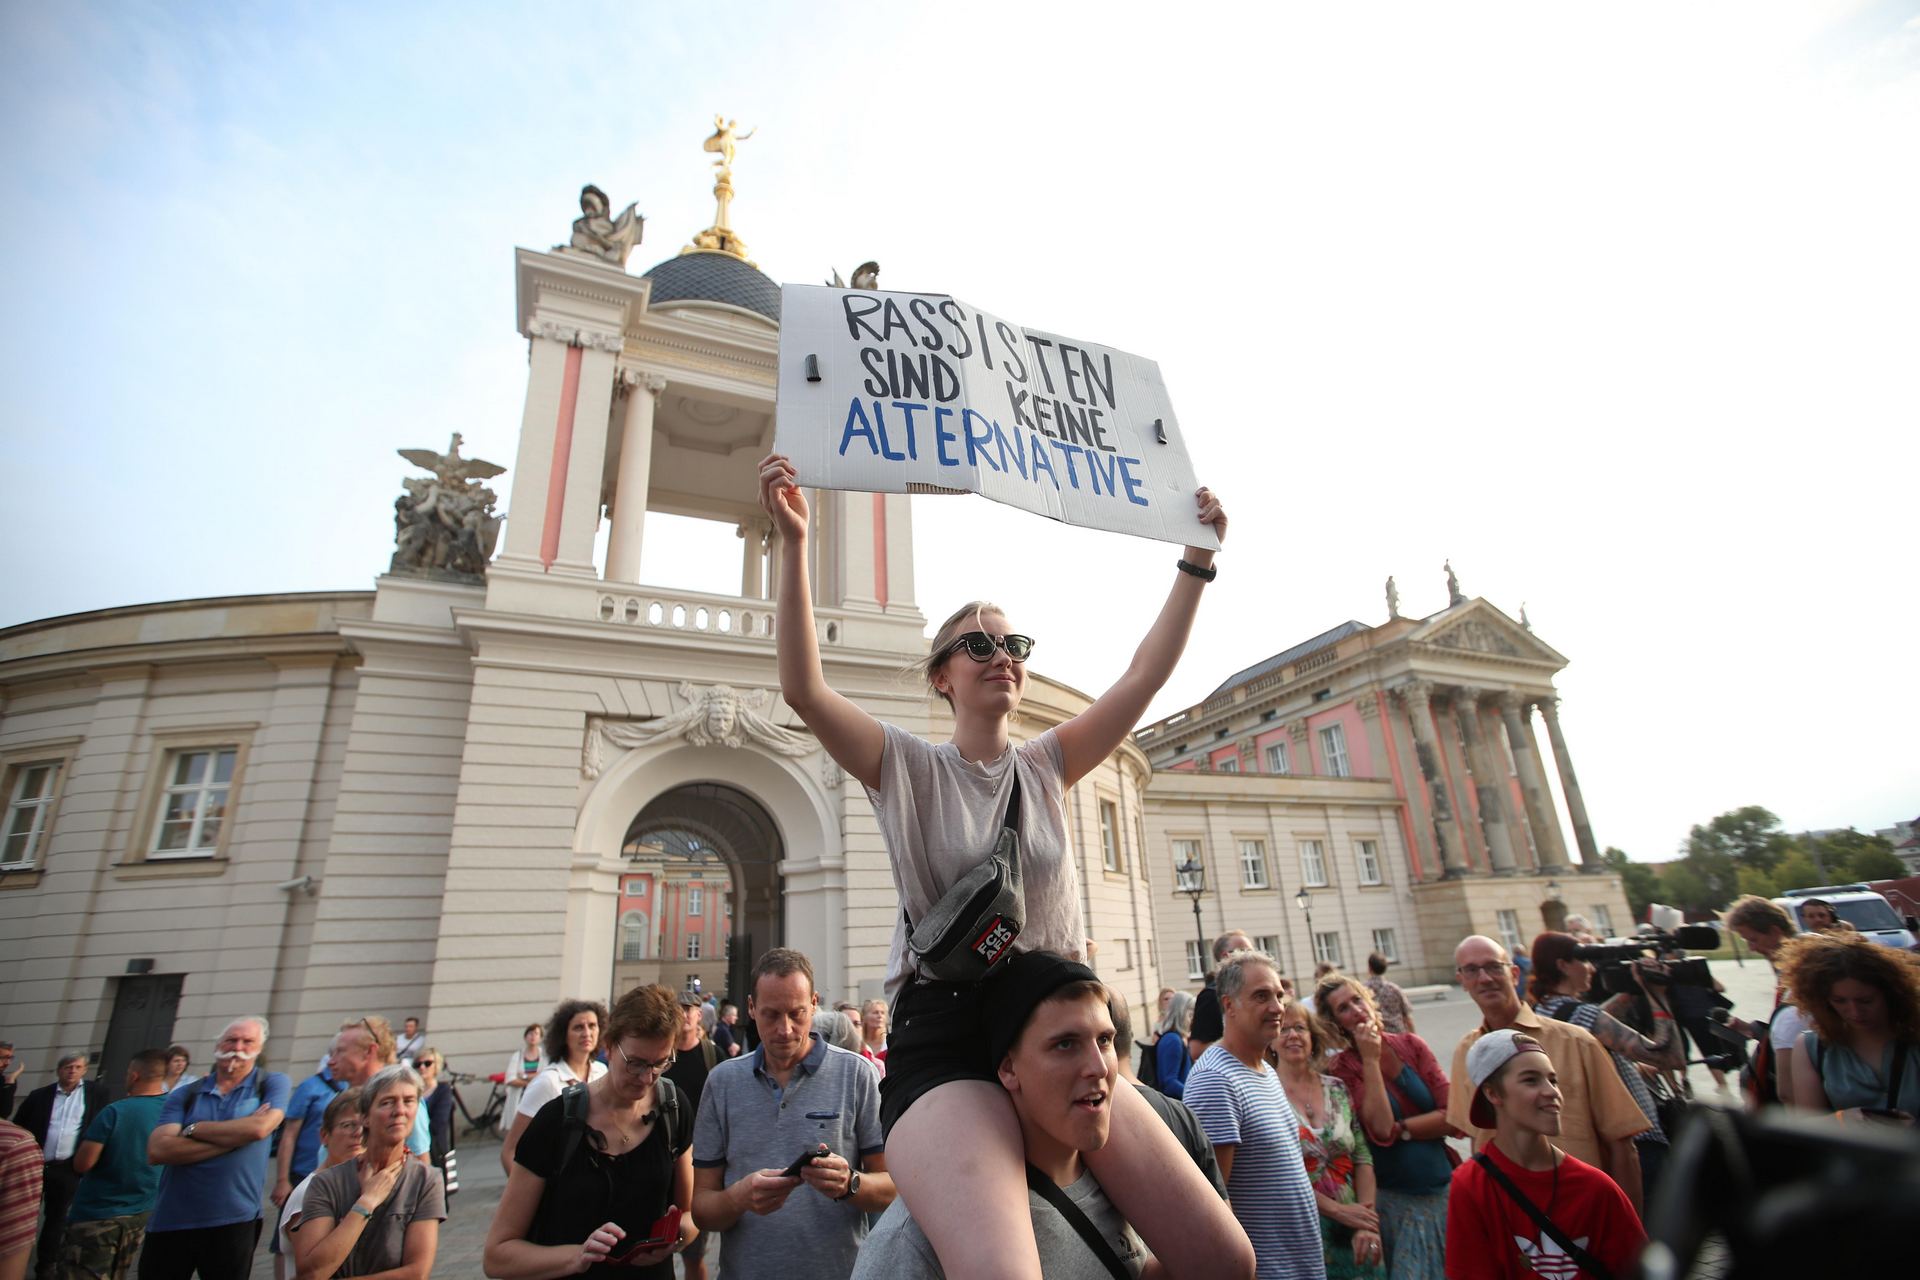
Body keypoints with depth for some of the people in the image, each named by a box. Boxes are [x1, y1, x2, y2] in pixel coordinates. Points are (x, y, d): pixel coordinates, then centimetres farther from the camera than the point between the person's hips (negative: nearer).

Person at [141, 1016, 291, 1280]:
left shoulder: (273, 1083, 0)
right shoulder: (184, 1095, 7)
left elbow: (259, 1128, -17)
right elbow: (157, 1150, -7)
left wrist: (193, 1129, -3)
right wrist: (237, 1135, -15)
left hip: (233, 1221, -2)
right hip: (169, 1222, 3)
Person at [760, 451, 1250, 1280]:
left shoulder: (1046, 766, 9)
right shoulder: (908, 768, -1)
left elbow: (1145, 677, 4)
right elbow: (803, 690, -15)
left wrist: (1197, 560, 1)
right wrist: (794, 543, -23)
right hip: (946, 1037, -4)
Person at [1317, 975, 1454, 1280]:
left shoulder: (1410, 1045, -1)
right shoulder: (1342, 1068, -10)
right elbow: (1380, 1130, -22)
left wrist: (1400, 1128, -13)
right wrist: (1369, 1059, -20)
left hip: (1443, 1189, 3)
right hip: (1395, 1201, -3)